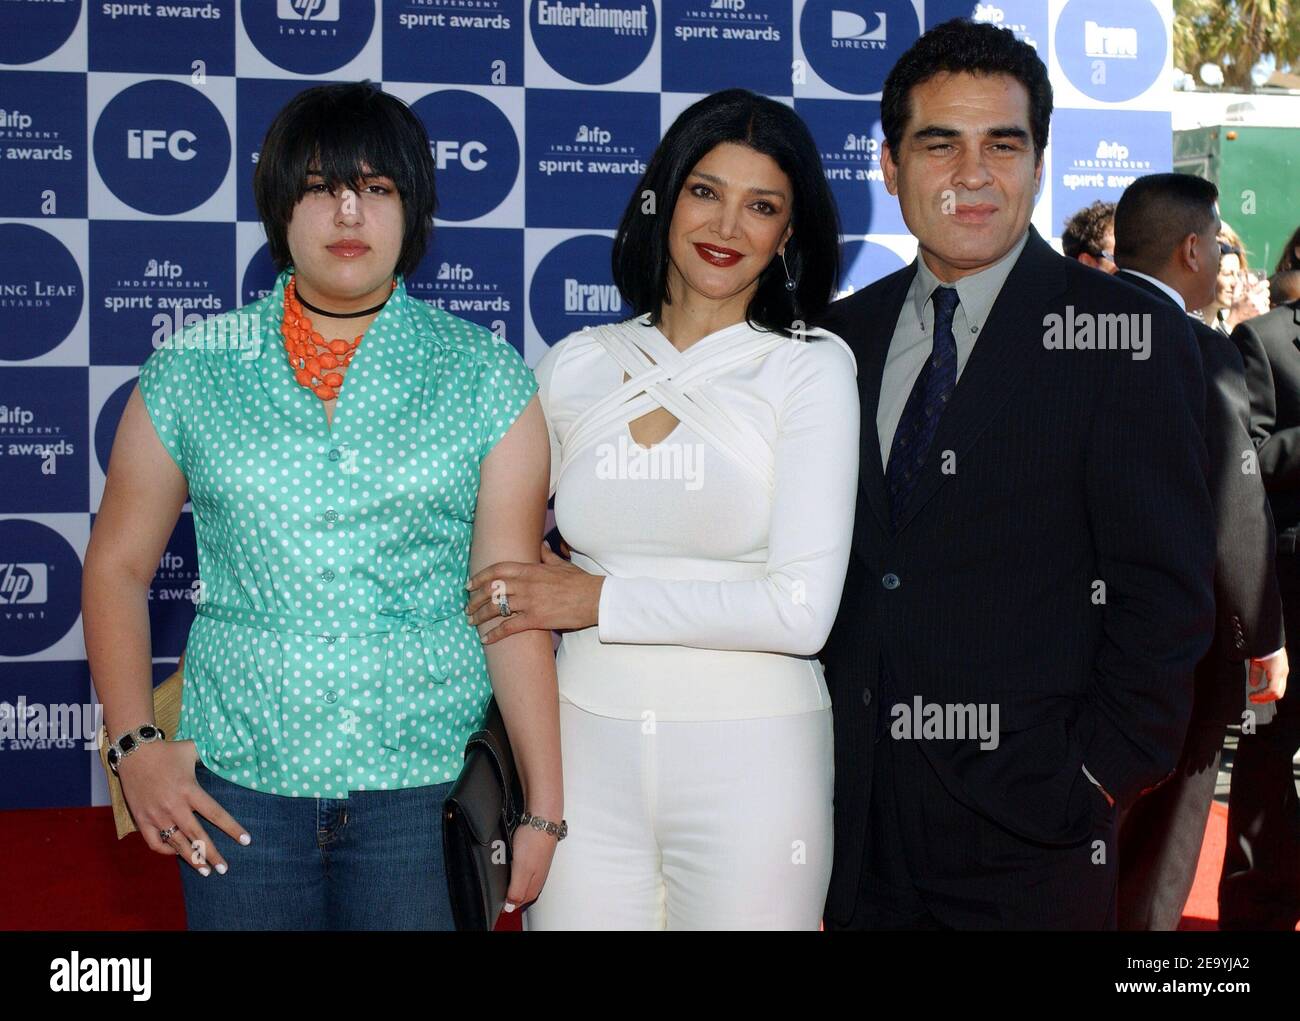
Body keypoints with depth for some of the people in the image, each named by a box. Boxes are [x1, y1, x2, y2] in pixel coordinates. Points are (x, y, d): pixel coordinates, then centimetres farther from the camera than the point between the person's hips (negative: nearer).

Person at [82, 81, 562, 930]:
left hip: (429, 792, -1)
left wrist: (547, 808, -5)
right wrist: (135, 746, -1)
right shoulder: (191, 372, 4)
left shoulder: (486, 379, 1)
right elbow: (117, 569, 9)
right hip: (239, 788, 1)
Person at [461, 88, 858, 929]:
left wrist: (601, 600, -10)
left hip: (751, 761, -2)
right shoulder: (576, 365, 5)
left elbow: (802, 612, -13)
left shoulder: (812, 369, -4)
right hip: (587, 748, 3)